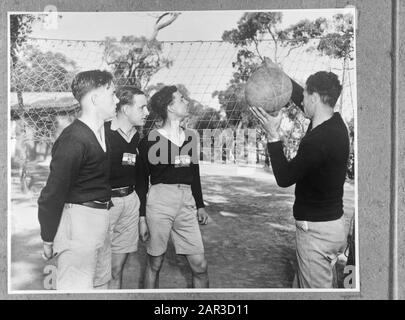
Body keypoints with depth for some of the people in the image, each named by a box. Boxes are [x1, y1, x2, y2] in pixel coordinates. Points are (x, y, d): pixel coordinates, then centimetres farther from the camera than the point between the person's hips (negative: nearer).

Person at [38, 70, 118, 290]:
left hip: (100, 219, 9)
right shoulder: (73, 140, -20)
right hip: (78, 220, -9)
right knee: (77, 288, 2)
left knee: (101, 283, 20)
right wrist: (48, 241, -8)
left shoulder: (102, 132, 6)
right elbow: (52, 195, -16)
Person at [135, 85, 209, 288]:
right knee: (154, 263, 7)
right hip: (159, 201, -4)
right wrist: (142, 216, -3)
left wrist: (200, 205, 18)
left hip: (186, 203, 4)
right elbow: (141, 180, 0)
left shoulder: (190, 137, 11)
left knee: (200, 265, 4)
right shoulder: (150, 140, -4)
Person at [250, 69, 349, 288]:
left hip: (316, 229, -9)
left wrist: (273, 136, -16)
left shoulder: (319, 139, -28)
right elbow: (298, 94, 20)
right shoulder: (333, 124, 2)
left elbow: (284, 178, -20)